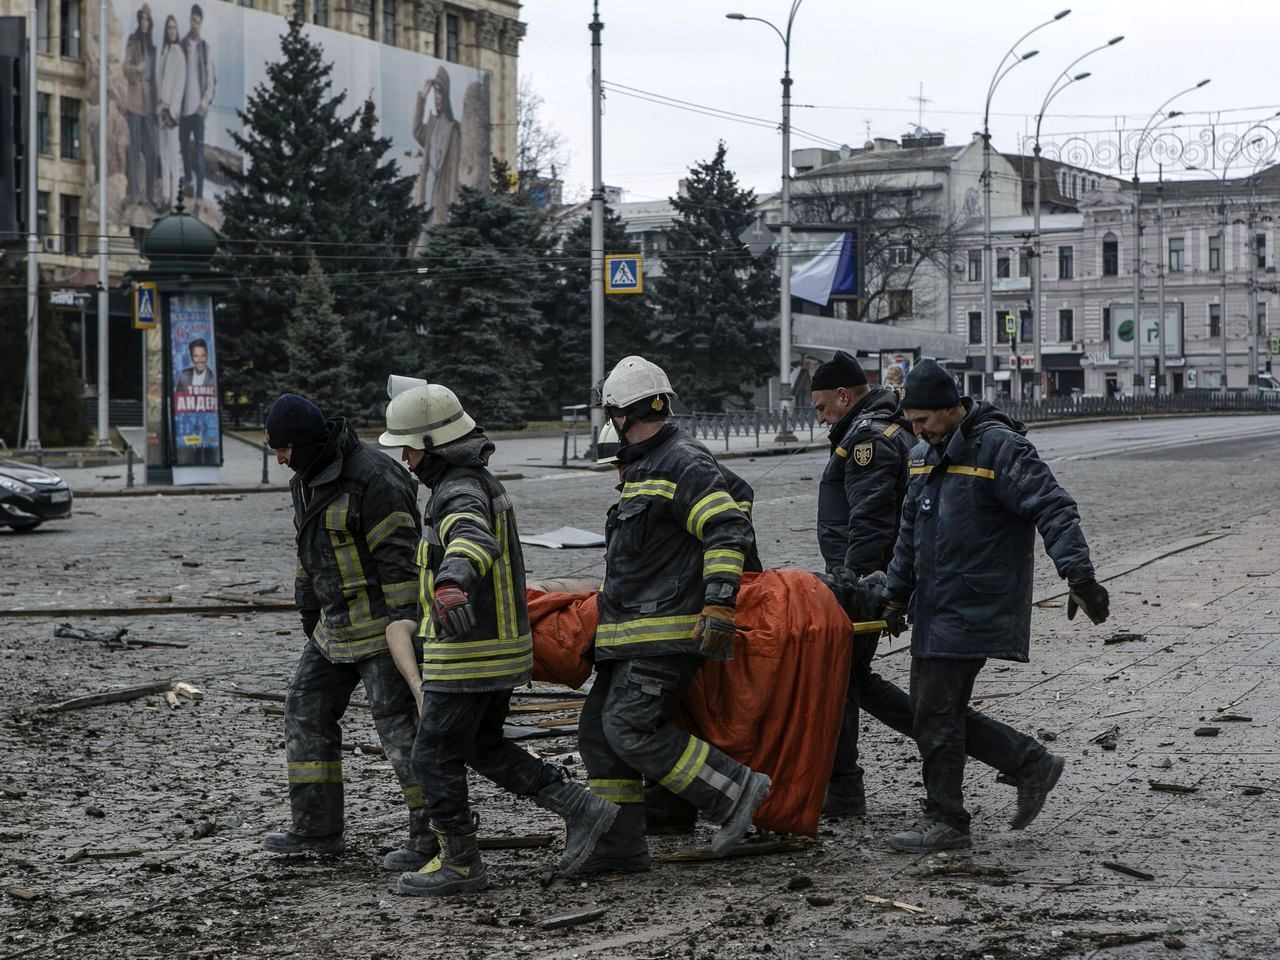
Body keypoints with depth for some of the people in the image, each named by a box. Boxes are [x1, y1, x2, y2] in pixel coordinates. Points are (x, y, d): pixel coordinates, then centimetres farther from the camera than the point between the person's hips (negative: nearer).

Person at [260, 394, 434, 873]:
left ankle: (433, 834, -2)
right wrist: (307, 608, 26)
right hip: (337, 624, 10)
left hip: (381, 619, -10)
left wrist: (406, 623, -26)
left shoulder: (372, 478, -21)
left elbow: (399, 555, -24)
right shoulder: (308, 478, 10)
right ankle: (316, 828, 18)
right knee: (307, 711, 11)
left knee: (399, 723, -9)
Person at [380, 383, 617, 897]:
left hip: (468, 656, -10)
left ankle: (459, 863, 11)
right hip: (501, 644, 10)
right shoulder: (479, 483, 12)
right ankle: (580, 809, 12)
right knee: (483, 747, 18)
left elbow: (474, 539, -45)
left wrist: (453, 577, -66)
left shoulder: (460, 494, -21)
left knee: (434, 755, 2)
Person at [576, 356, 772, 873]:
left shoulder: (685, 463, -12)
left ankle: (735, 789, -10)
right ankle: (618, 845, 11)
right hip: (633, 630, 10)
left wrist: (719, 605, -27)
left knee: (630, 727, -18)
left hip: (667, 630, -10)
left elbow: (729, 529, -20)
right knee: (599, 729, 7)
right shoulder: (643, 467, 20)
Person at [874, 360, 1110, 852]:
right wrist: (897, 593, 23)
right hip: (935, 608, 9)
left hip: (973, 607, -9)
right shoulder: (924, 455, 13)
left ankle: (945, 822, 4)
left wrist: (1078, 574, -29)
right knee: (932, 713, 10)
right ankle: (1031, 762, 21)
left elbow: (1053, 509, -20)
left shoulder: (1000, 447, -14)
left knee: (936, 714, -7)